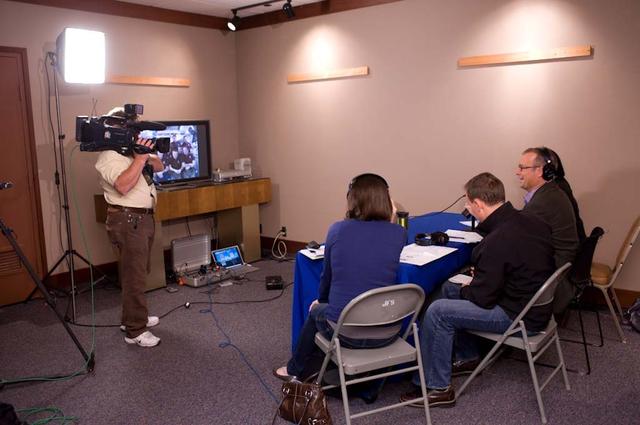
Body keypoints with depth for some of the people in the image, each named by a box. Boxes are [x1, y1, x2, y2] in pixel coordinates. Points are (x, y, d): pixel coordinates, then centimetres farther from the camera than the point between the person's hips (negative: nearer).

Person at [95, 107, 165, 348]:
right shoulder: (109, 157, -14)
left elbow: (159, 166, 14)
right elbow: (123, 186, -28)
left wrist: (147, 158, -7)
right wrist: (139, 159, -24)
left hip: (144, 217, 10)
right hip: (127, 220, -10)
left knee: (140, 272, 19)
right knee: (134, 276, -5)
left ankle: (134, 317, 34)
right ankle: (135, 332, 4)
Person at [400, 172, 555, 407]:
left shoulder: (496, 243, -29)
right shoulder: (531, 222, -1)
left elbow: (482, 298, -20)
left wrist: (465, 289, 3)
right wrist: (477, 279, 11)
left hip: (521, 316, -9)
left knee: (437, 312, -13)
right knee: (449, 288, 16)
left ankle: (437, 388, 0)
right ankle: (468, 358, 29)